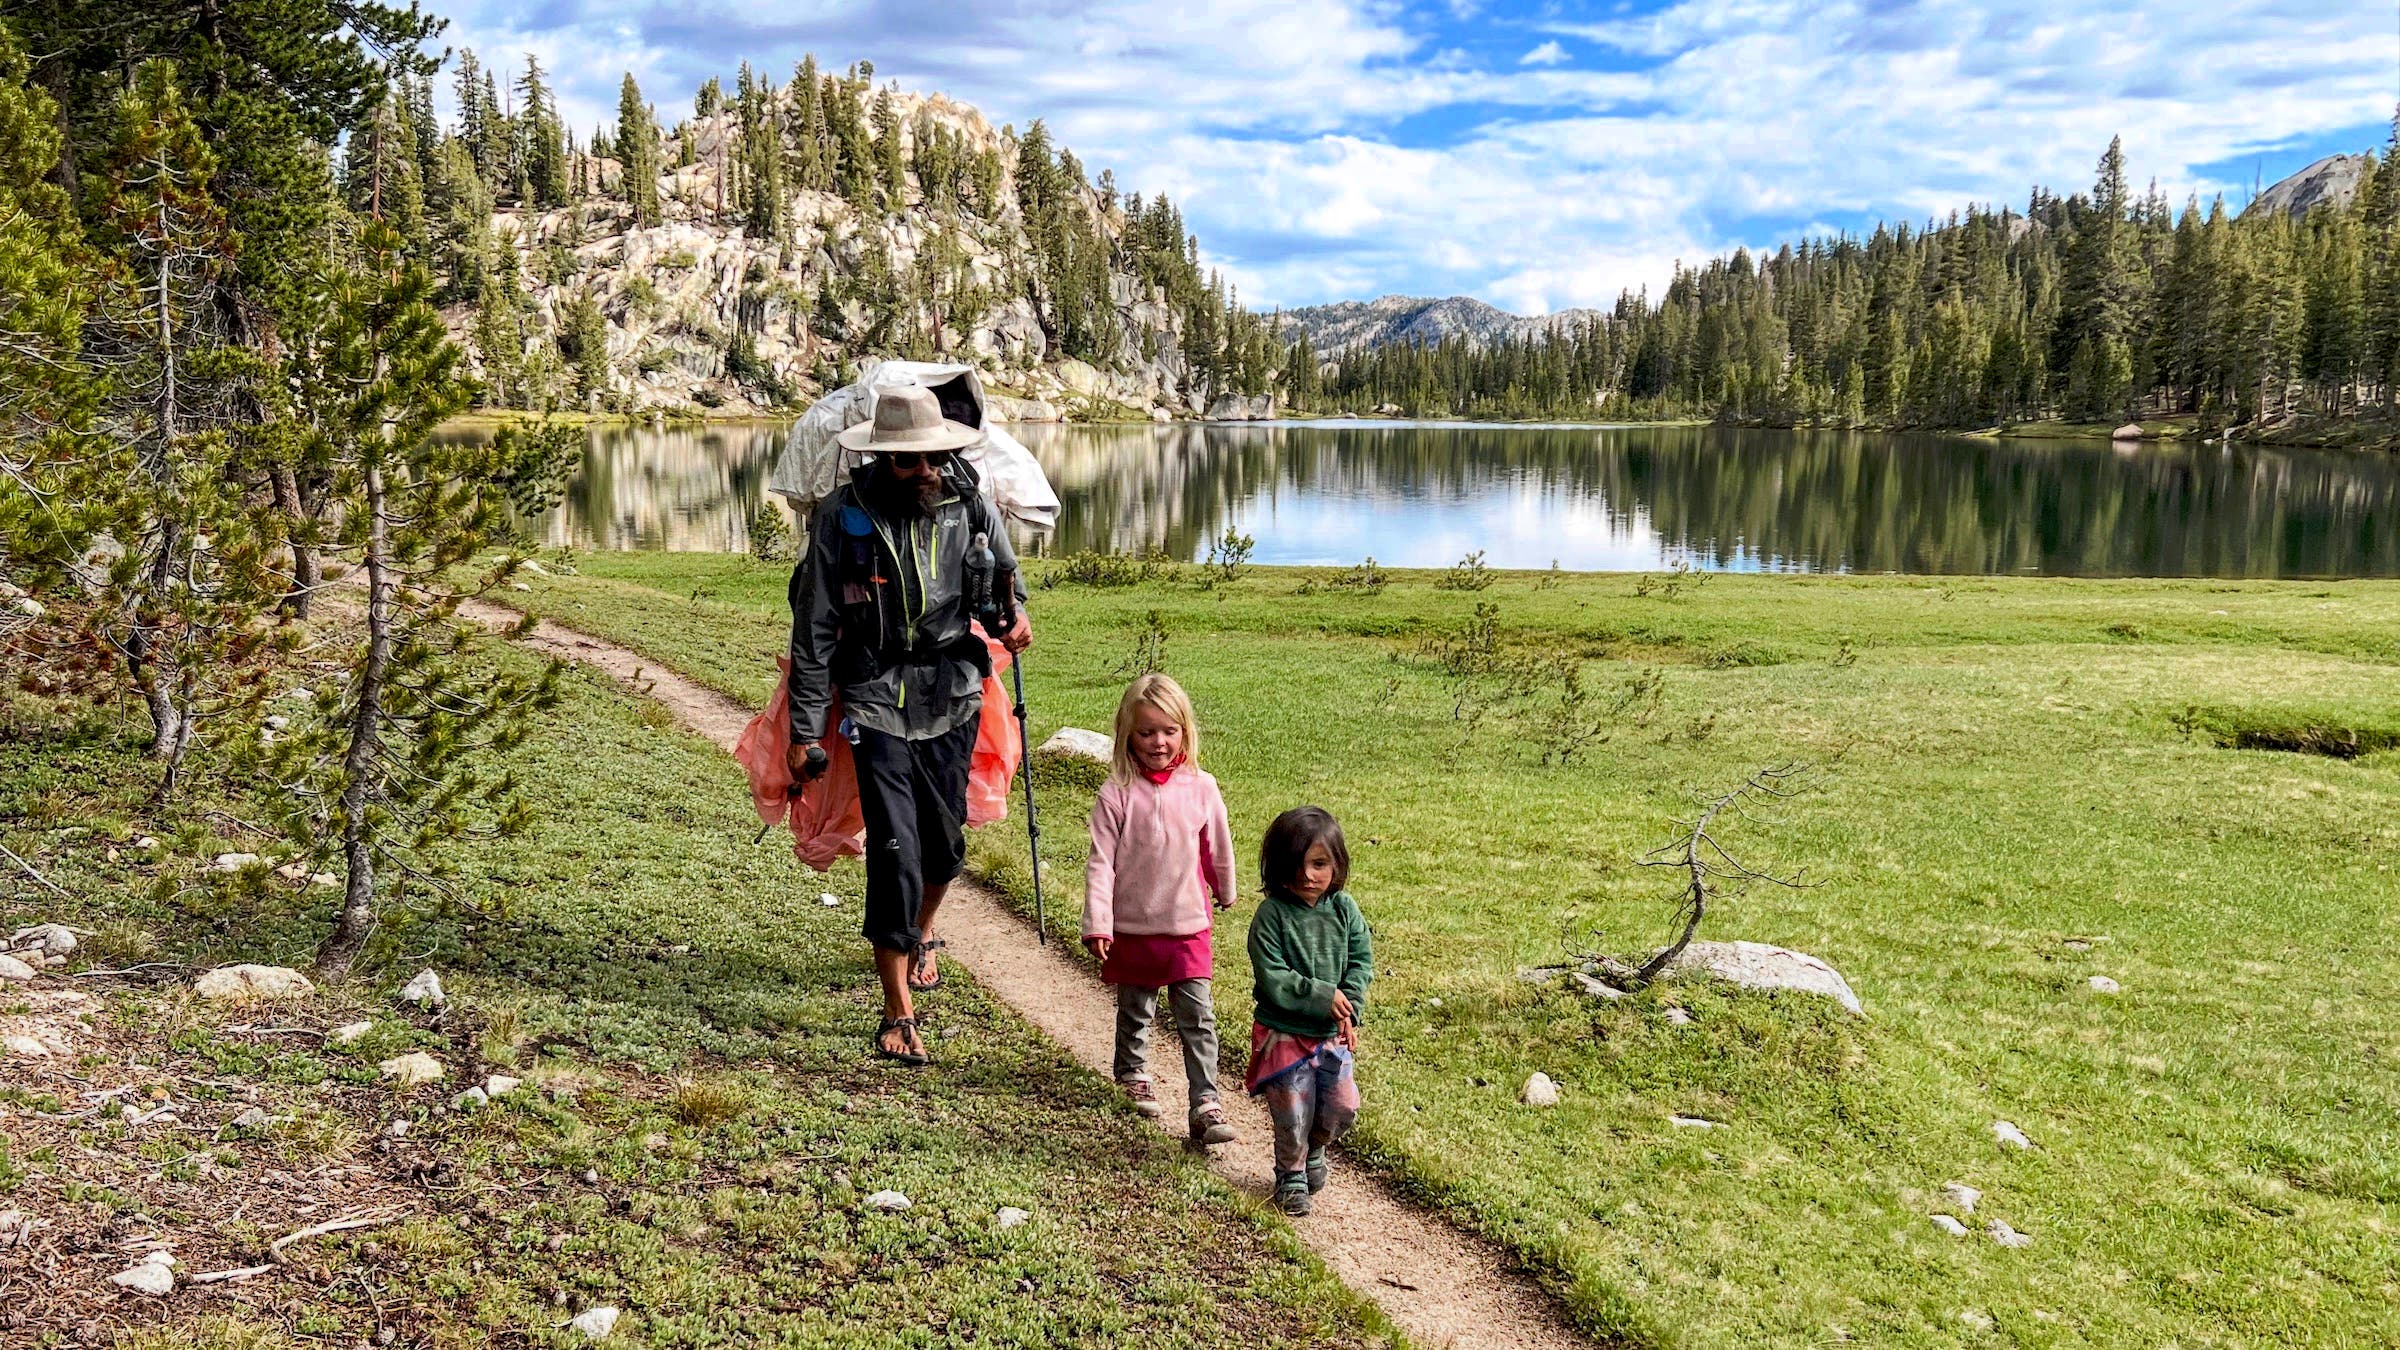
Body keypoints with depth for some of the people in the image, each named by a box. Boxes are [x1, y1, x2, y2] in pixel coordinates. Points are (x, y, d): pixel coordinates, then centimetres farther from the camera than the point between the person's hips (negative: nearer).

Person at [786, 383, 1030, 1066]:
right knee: (895, 848, -10)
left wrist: (1015, 609, -2)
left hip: (952, 695, 3)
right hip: (876, 697, -3)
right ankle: (897, 1011, -1)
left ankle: (921, 935, 46)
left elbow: (1004, 565, 20)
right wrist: (805, 731, -5)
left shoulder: (969, 503, -2)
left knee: (945, 838, 13)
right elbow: (813, 630, -5)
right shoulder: (842, 516, -10)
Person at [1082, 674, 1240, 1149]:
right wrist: (1097, 924, -14)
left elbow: (1217, 847, 10)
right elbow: (1101, 861, -11)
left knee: (1198, 1018, -4)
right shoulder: (1116, 794, -11)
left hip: (1188, 925, 0)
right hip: (1132, 927, 0)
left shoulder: (1201, 788, -5)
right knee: (1135, 1011, 18)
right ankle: (1133, 1076, 41)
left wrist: (1225, 892, 24)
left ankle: (1206, 1104, 0)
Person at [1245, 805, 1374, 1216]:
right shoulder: (1271, 915, -17)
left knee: (1342, 1106, 6)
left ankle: (1313, 1149, 38)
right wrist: (1323, 996, -21)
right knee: (1293, 1114, 3)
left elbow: (1361, 960, 0)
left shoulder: (1344, 908, -3)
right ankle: (1291, 1176, 29)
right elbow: (1273, 981, -20)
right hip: (1283, 1032, -4)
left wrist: (1349, 1009, -13)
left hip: (1332, 1032, 4)